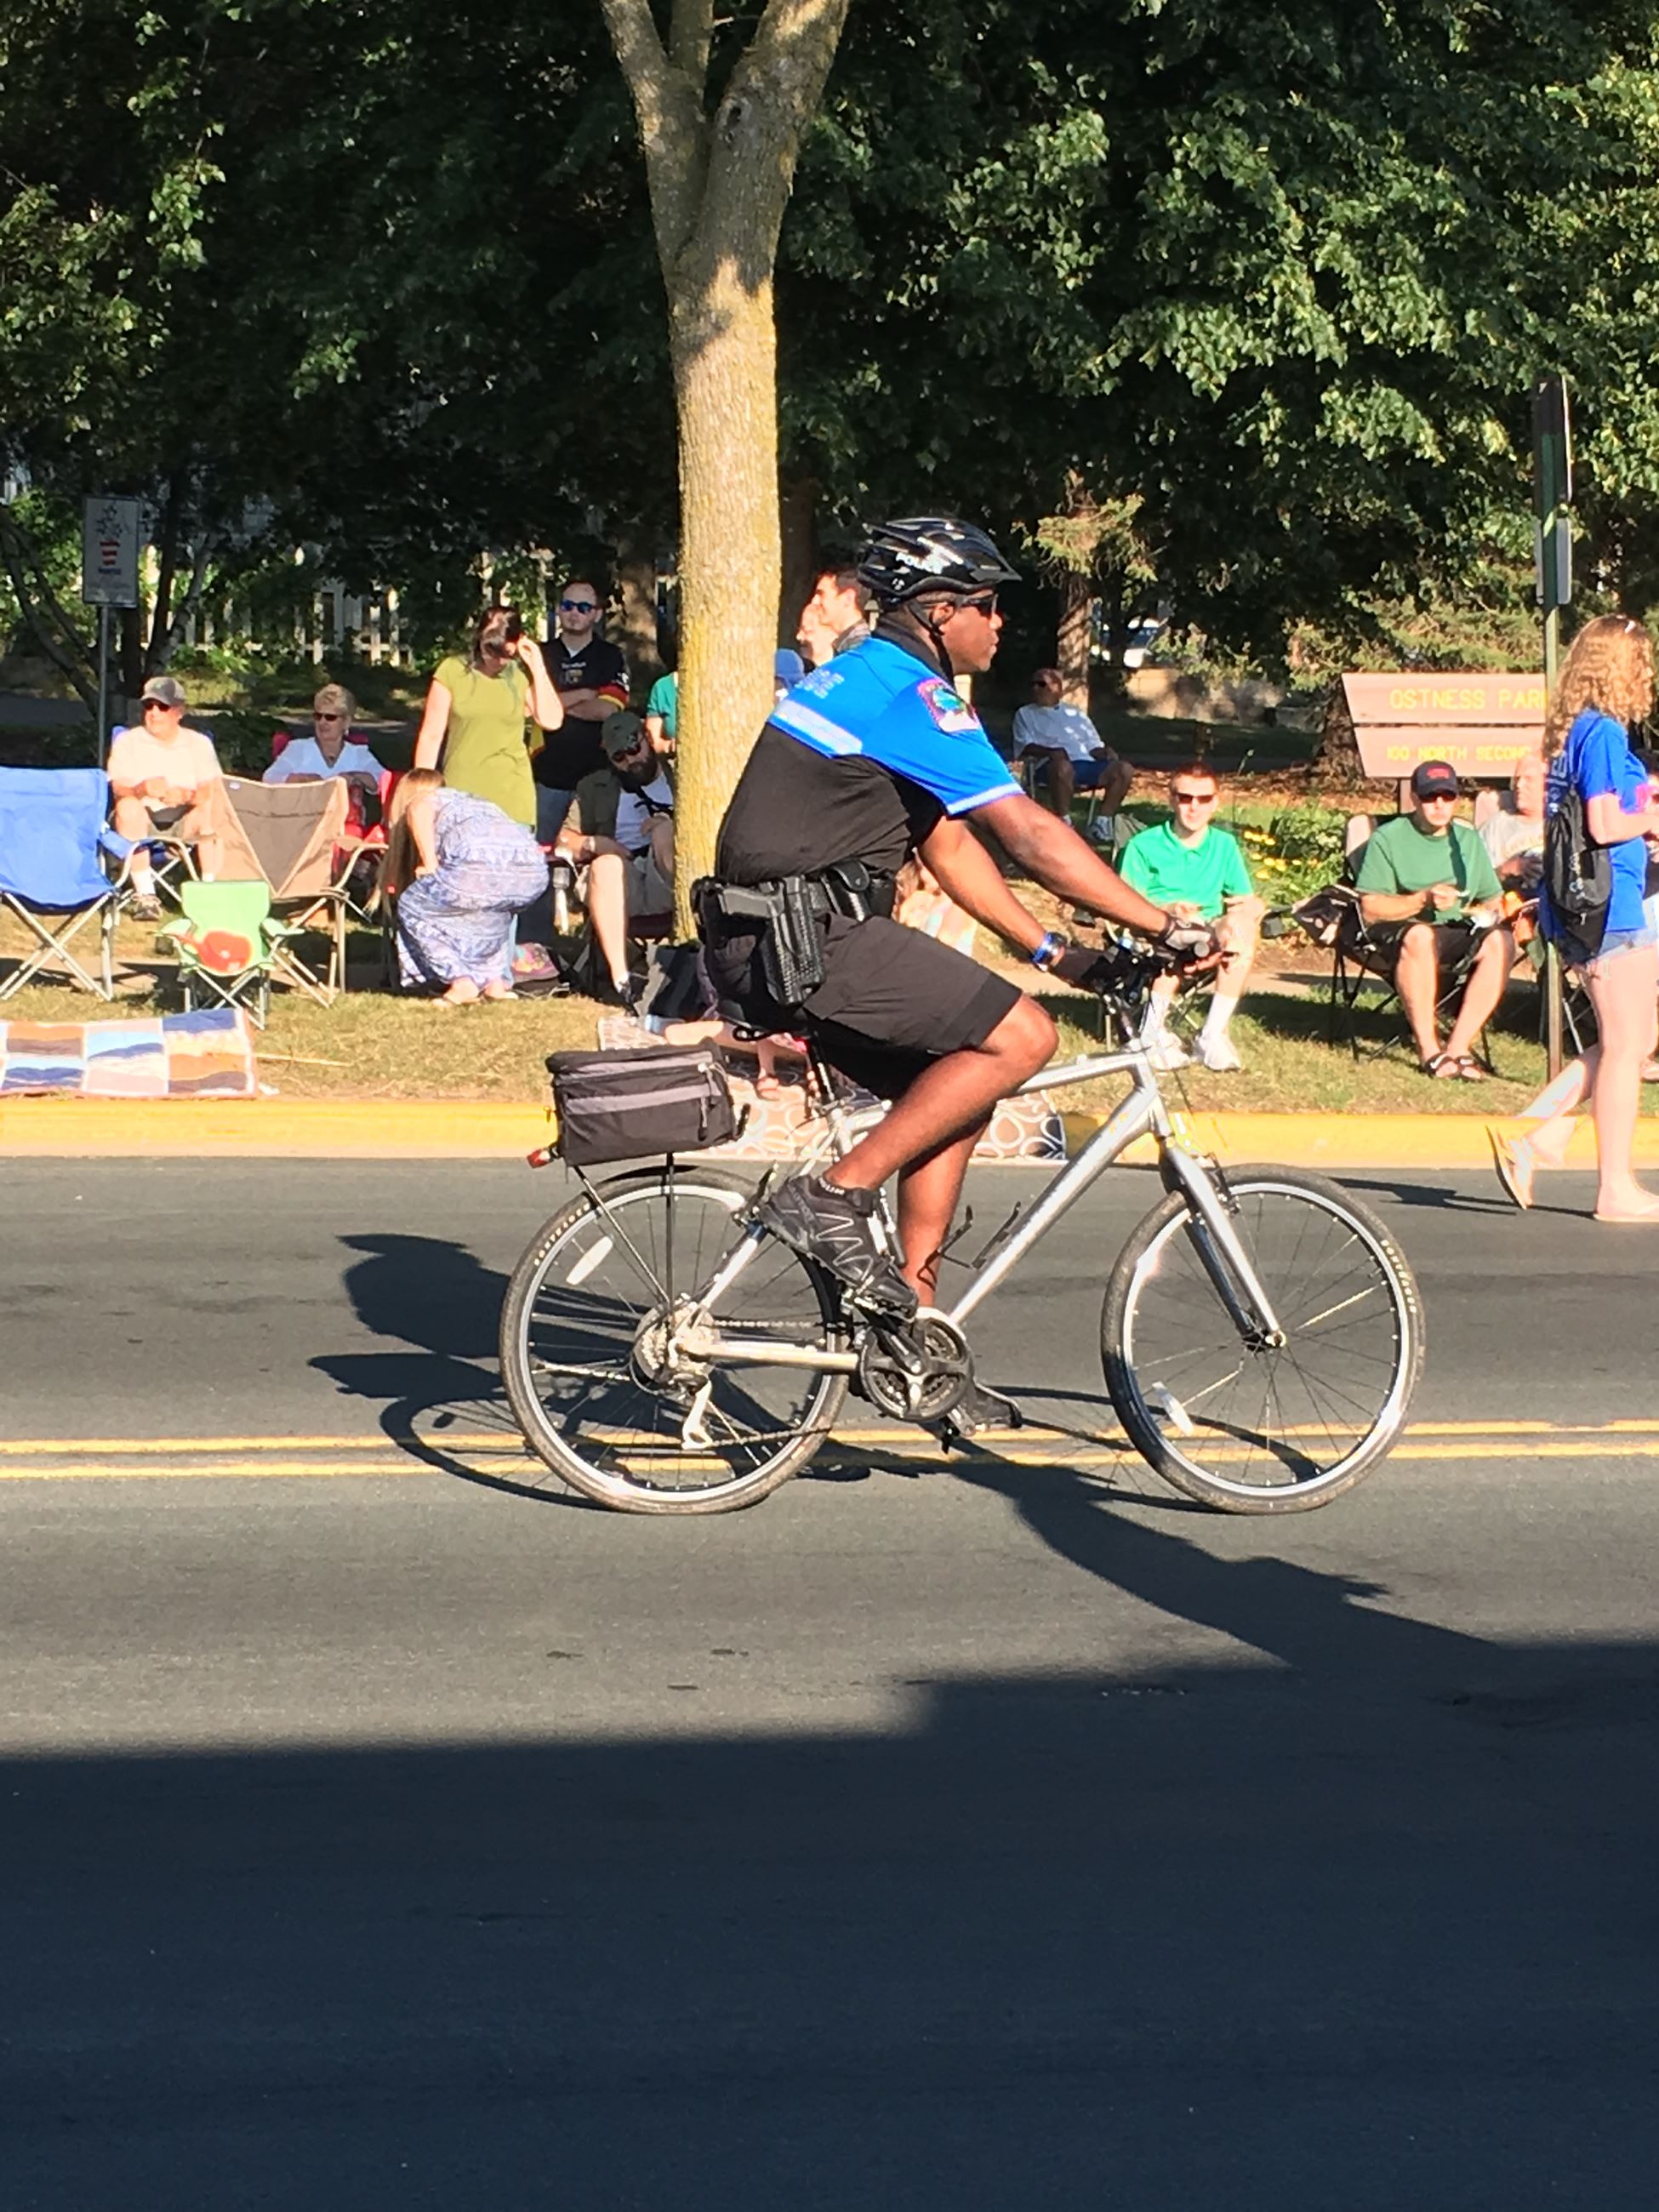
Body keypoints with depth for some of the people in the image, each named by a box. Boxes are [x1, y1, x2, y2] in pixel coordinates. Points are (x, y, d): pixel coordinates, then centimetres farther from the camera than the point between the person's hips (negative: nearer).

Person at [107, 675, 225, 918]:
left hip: (184, 821, 0)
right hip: (142, 822, 0)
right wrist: (143, 789, -36)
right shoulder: (127, 741, 5)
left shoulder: (199, 743, 8)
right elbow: (119, 788, -11)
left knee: (208, 808, -31)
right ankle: (144, 893, -35)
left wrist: (186, 795, -31)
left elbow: (213, 790, -7)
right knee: (128, 806, -34)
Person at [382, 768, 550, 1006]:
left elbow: (421, 813, -1)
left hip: (481, 864, -6)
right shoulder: (480, 801, 42)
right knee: (494, 907, 39)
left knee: (413, 908, 18)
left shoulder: (419, 800, 25)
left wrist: (430, 865, 3)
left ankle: (461, 983, 6)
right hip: (534, 872, 6)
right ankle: (496, 981, 24)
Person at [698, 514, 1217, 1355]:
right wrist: (1166, 927, -13)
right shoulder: (911, 693, -12)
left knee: (953, 1082, 16)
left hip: (764, 942, 10)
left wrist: (1050, 948, 19)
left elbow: (947, 846, 23)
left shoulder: (862, 678, 21)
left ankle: (911, 1312, 14)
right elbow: (1031, 834, -17)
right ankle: (835, 1197, -11)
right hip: (804, 939, -10)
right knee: (1019, 1035, -13)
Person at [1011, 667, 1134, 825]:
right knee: (1062, 767, -42)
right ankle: (1064, 824, -35)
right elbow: (1025, 747, 5)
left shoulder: (1076, 713, 32)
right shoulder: (1026, 714, 21)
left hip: (1087, 763, 4)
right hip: (1052, 764, -4)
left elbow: (1094, 745, 25)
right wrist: (1051, 751, -16)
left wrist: (1106, 753, 0)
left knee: (1124, 769, -21)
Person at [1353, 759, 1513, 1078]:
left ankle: (1458, 1047, -29)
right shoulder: (1388, 839, 1)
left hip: (1457, 933, 5)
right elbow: (1370, 910, -7)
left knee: (1500, 941, -27)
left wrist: (1488, 912, -6)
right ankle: (1428, 1050, -36)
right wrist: (1423, 900, -19)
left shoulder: (1468, 840, 17)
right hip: (1398, 930, -5)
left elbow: (1494, 900, 19)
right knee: (1419, 936, -40)